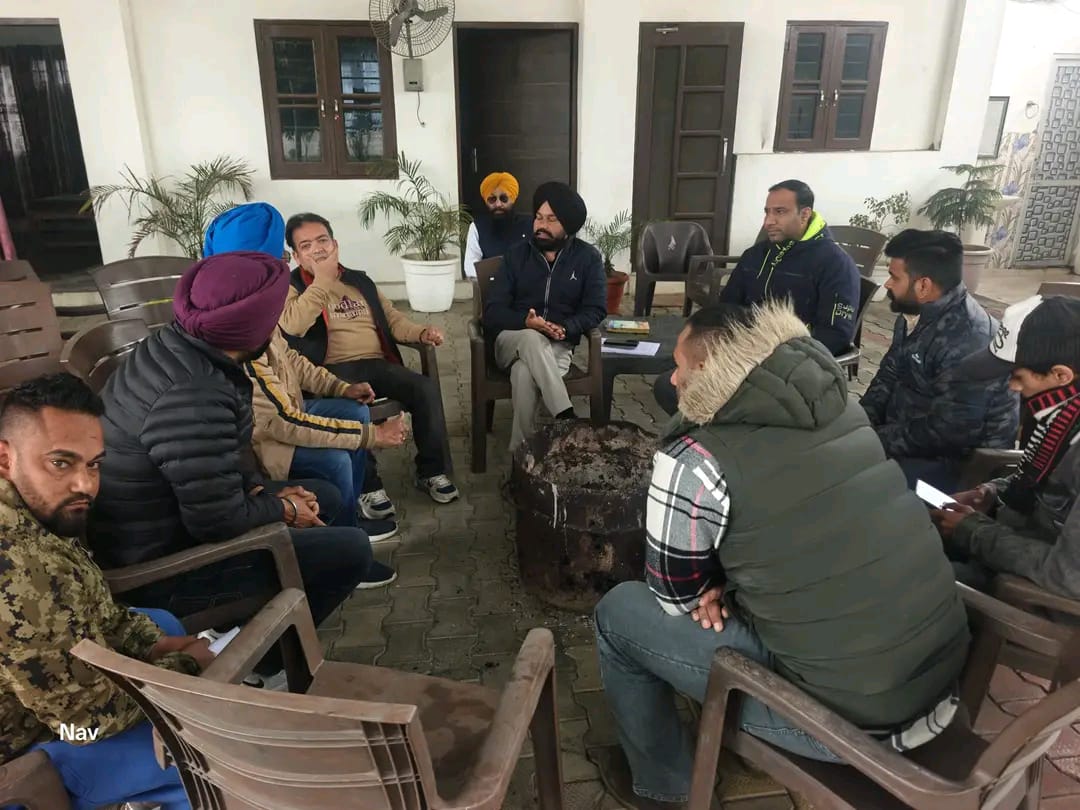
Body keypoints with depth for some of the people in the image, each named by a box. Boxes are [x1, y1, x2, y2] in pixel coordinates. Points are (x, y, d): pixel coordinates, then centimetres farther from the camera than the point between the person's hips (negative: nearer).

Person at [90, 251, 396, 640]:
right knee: (351, 549, -13)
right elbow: (220, 524, -27)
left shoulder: (176, 345, -4)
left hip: (172, 515, 9)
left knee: (324, 495, 14)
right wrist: (283, 509, -10)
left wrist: (262, 491, -2)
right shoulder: (194, 399, -34)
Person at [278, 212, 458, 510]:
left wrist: (421, 332, 2)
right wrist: (323, 279, -10)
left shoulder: (360, 280, 22)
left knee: (426, 388, -22)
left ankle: (432, 471, -8)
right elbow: (293, 325, -15)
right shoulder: (290, 286, 6)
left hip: (377, 364, 5)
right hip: (334, 370, -4)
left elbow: (392, 319, 23)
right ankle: (368, 485, -22)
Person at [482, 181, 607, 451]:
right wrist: (525, 322, -24)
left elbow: (596, 310, -2)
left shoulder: (588, 258, 3)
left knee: (525, 373, -36)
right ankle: (567, 417, -41)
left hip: (557, 345, -1)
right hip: (512, 340, 1)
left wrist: (565, 328, -23)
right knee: (532, 339, -38)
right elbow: (492, 311, -2)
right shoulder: (517, 255, 6)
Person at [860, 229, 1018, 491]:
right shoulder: (915, 315, 3)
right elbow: (889, 376, 11)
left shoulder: (967, 340, -27)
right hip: (909, 433, 9)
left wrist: (876, 440, -21)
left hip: (958, 460, -9)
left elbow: (949, 431, -27)